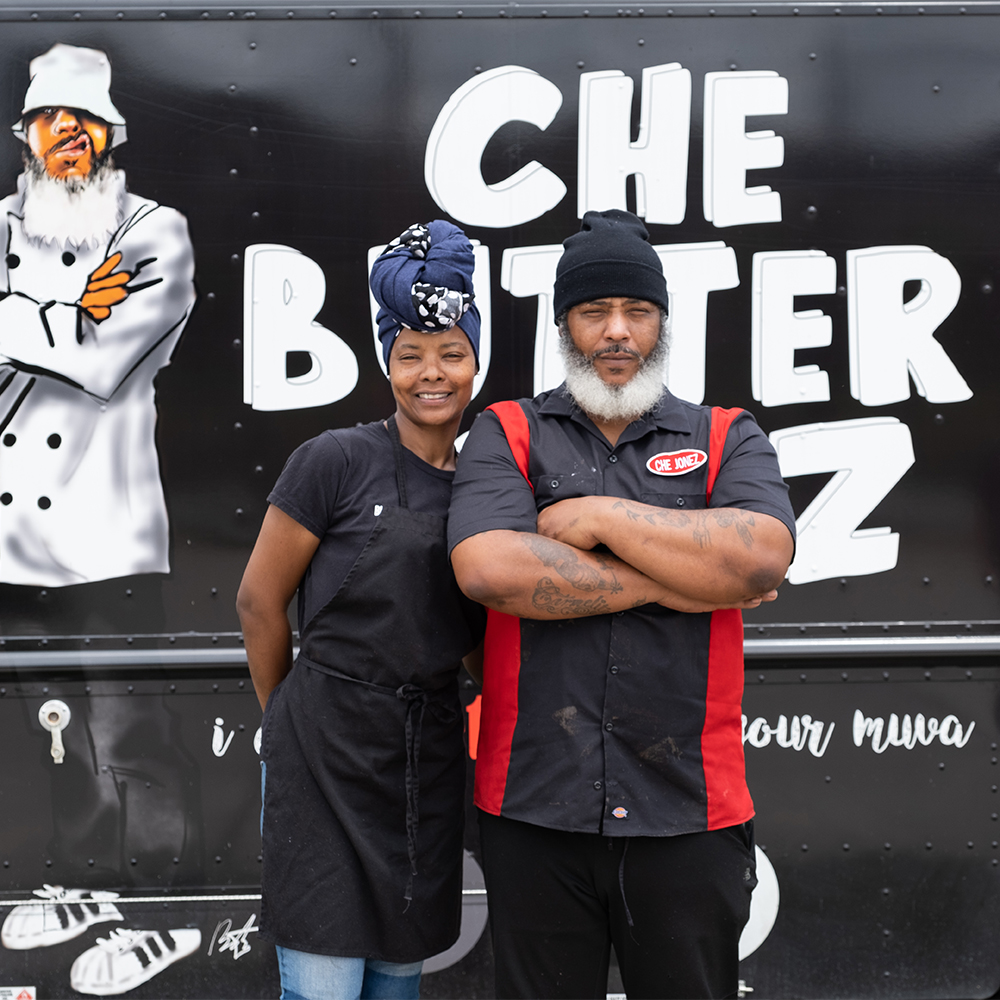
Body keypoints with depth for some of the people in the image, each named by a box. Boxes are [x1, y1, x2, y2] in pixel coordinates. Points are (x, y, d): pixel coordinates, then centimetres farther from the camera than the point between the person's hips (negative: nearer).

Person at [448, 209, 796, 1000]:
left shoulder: (727, 438, 8)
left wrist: (602, 516, -10)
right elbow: (487, 568, -14)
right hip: (534, 808, 0)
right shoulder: (506, 434, 5)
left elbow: (762, 557, -12)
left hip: (688, 814, 1)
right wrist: (677, 579, -10)